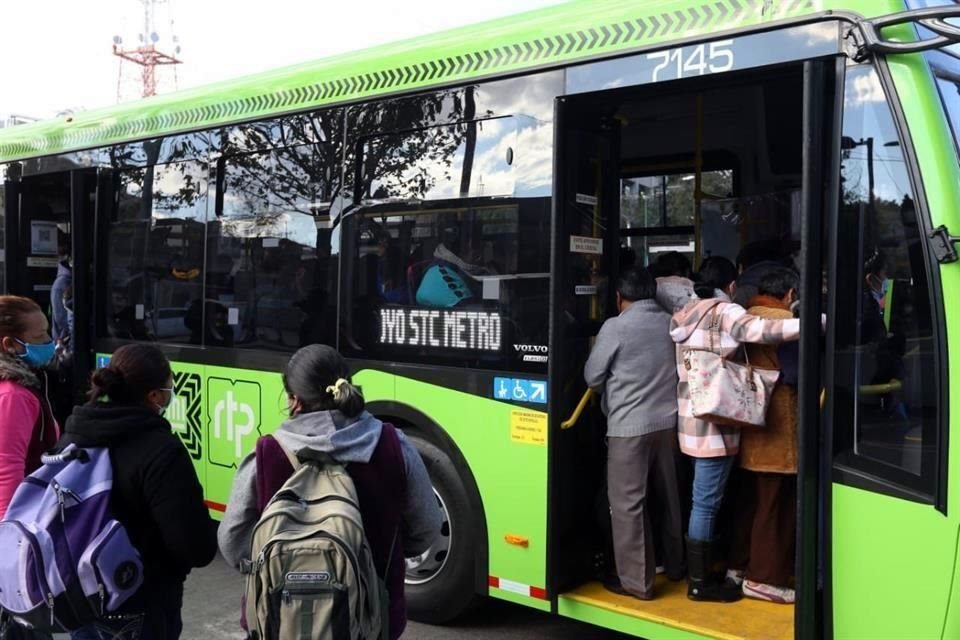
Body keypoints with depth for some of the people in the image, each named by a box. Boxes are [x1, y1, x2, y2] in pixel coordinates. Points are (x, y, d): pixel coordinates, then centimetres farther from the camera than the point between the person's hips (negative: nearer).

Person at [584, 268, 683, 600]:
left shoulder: (615, 327, -10)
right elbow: (681, 370, 12)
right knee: (670, 497, 19)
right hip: (669, 422, 6)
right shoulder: (671, 323, 3)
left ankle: (636, 581, 6)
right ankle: (675, 566, 33)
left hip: (629, 426, -6)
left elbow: (592, 377, -2)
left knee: (628, 504, 2)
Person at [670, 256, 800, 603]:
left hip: (694, 418, 9)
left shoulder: (687, 315, 15)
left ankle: (700, 572, 23)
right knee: (706, 501, -3)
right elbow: (761, 330, -27)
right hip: (714, 420, -9)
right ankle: (699, 582, 4)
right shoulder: (724, 312, -11)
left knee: (704, 499, 16)